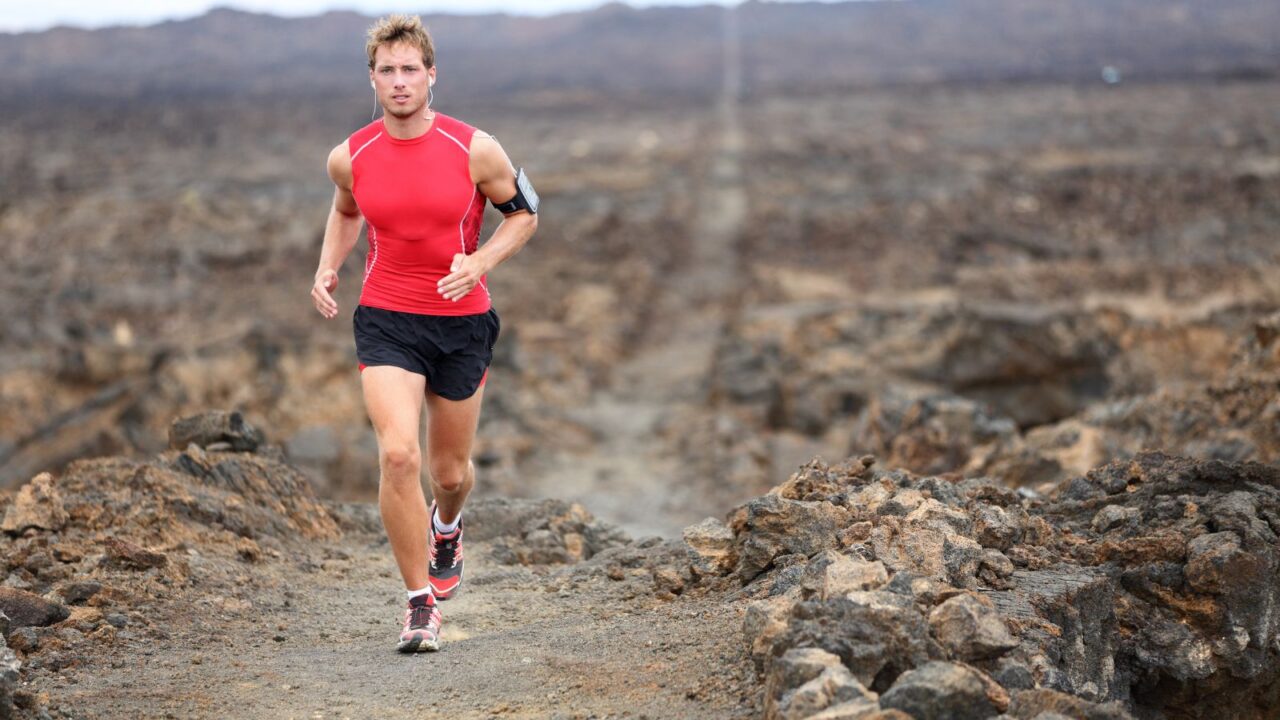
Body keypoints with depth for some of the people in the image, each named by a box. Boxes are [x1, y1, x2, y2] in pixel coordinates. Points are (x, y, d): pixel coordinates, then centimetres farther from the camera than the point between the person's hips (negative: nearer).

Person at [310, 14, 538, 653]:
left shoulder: (474, 150, -9)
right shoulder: (349, 158, -3)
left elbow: (523, 213, 4)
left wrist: (478, 264, -13)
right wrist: (327, 267, 1)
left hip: (462, 322, 0)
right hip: (386, 320, 0)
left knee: (450, 471, 12)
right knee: (397, 455, -19)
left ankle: (445, 527, 51)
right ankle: (420, 604, -7)